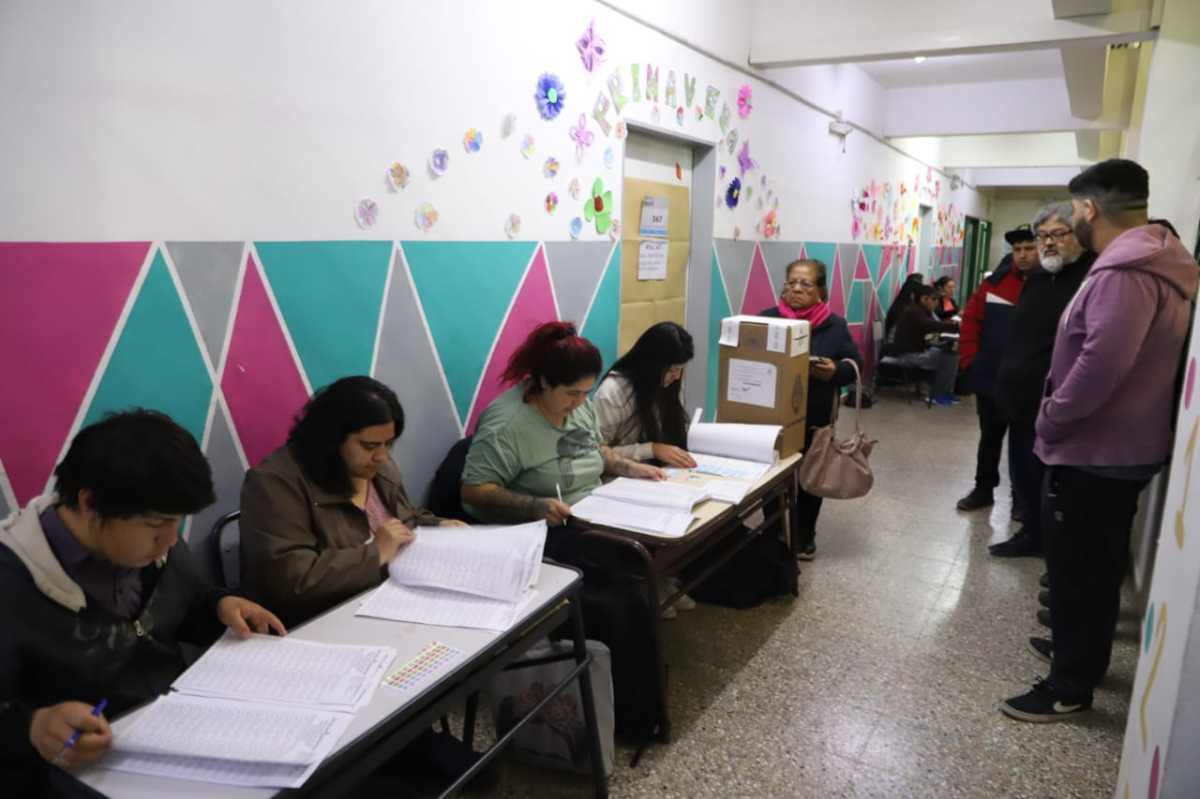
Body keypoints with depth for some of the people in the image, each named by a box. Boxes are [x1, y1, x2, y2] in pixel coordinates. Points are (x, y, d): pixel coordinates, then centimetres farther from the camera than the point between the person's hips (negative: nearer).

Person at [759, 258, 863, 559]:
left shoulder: (835, 325, -1)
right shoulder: (767, 318, -2)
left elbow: (855, 364, 3)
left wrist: (835, 371, -18)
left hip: (815, 419, 1)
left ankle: (804, 536, 32)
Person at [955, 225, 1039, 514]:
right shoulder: (996, 281, 2)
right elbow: (971, 318, 8)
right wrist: (969, 358, 1)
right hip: (990, 378, 4)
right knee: (989, 437, 17)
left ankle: (1022, 499, 24)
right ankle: (984, 489, 32)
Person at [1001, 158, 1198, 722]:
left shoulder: (1124, 274, -24)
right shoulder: (1154, 265, 11)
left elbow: (1099, 367, -31)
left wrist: (1049, 422, -16)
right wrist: (1058, 421, 14)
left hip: (1093, 451, -10)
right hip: (1120, 448, 10)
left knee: (1076, 570, 2)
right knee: (1096, 565, 22)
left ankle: (1070, 686, 15)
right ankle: (1082, 653, 39)